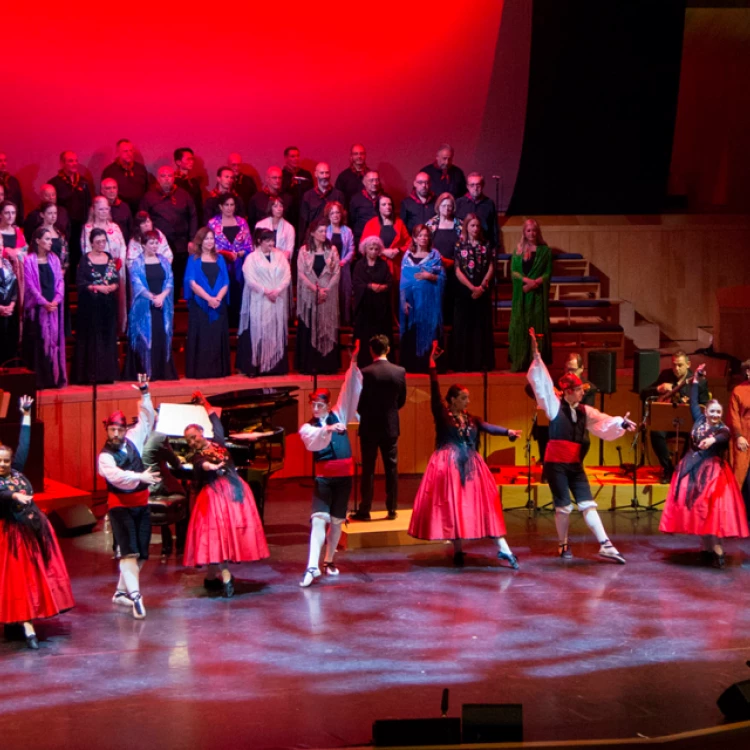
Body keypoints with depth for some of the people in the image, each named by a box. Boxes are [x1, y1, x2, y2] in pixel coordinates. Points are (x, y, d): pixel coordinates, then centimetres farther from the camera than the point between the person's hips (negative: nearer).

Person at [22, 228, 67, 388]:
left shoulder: (54, 259, 10)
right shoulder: (29, 260, -3)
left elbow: (60, 281, 5)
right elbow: (30, 284, -9)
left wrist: (56, 300, -10)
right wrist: (44, 303, -17)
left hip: (54, 306, 4)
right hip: (37, 307, -4)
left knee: (54, 340, 4)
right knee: (38, 342, -3)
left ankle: (56, 377, 7)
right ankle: (39, 379, -1)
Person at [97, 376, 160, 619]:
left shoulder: (133, 440, 5)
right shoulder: (105, 456, -11)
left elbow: (147, 419, 14)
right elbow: (116, 476, -30)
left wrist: (145, 394, 5)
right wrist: (140, 477, -44)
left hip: (141, 504, 6)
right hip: (120, 505, -6)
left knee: (141, 554, 8)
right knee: (128, 552, -14)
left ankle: (121, 592, 21)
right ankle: (135, 595, -21)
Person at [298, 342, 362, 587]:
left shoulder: (338, 416, 8)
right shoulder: (307, 428, 2)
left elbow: (350, 392, -1)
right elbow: (313, 442, -21)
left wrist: (353, 364, -9)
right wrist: (328, 430, -40)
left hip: (344, 474, 3)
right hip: (323, 476, -3)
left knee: (337, 520, 8)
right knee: (319, 519, -15)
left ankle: (329, 561, 24)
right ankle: (312, 566, -23)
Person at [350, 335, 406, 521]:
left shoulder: (365, 373, -15)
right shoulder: (400, 372, -3)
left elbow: (359, 402, -9)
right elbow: (401, 401, 5)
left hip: (369, 427, -3)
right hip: (391, 426, 3)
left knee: (368, 469, 3)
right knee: (391, 468, 9)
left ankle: (365, 510, 7)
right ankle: (392, 509, 12)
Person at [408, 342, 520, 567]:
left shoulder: (471, 419, 12)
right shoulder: (442, 415, 0)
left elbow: (487, 427, -2)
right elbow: (435, 391, -8)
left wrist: (508, 432, -18)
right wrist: (432, 365, -12)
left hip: (470, 467, 4)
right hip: (448, 467, -4)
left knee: (484, 504, 0)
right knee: (452, 507, 0)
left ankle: (503, 548, -3)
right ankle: (458, 550, 8)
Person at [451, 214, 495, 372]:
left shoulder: (486, 245, 6)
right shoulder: (460, 246, 0)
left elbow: (491, 268, 2)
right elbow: (458, 271, -4)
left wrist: (482, 286, -11)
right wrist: (472, 287, -13)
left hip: (483, 291, 2)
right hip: (464, 291, -2)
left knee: (482, 326, 3)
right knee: (464, 326, 0)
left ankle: (482, 362, 7)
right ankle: (463, 363, 2)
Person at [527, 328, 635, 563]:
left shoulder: (585, 412, 8)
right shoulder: (555, 405, -5)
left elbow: (603, 423, -2)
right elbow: (542, 383, -11)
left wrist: (620, 423, -21)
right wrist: (536, 357, -18)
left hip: (575, 463, 5)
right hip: (555, 462, -5)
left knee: (588, 503, 0)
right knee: (563, 505, -1)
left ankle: (605, 546, -6)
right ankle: (562, 545, 17)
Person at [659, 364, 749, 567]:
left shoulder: (723, 429, -6)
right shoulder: (699, 420, 7)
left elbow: (724, 437, -29)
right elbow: (693, 402, 16)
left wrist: (712, 440, -50)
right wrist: (695, 380, 17)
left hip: (712, 472, -5)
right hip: (692, 470, 5)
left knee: (712, 507, -14)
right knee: (694, 505, 1)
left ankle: (717, 550, -17)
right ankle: (707, 546, 10)